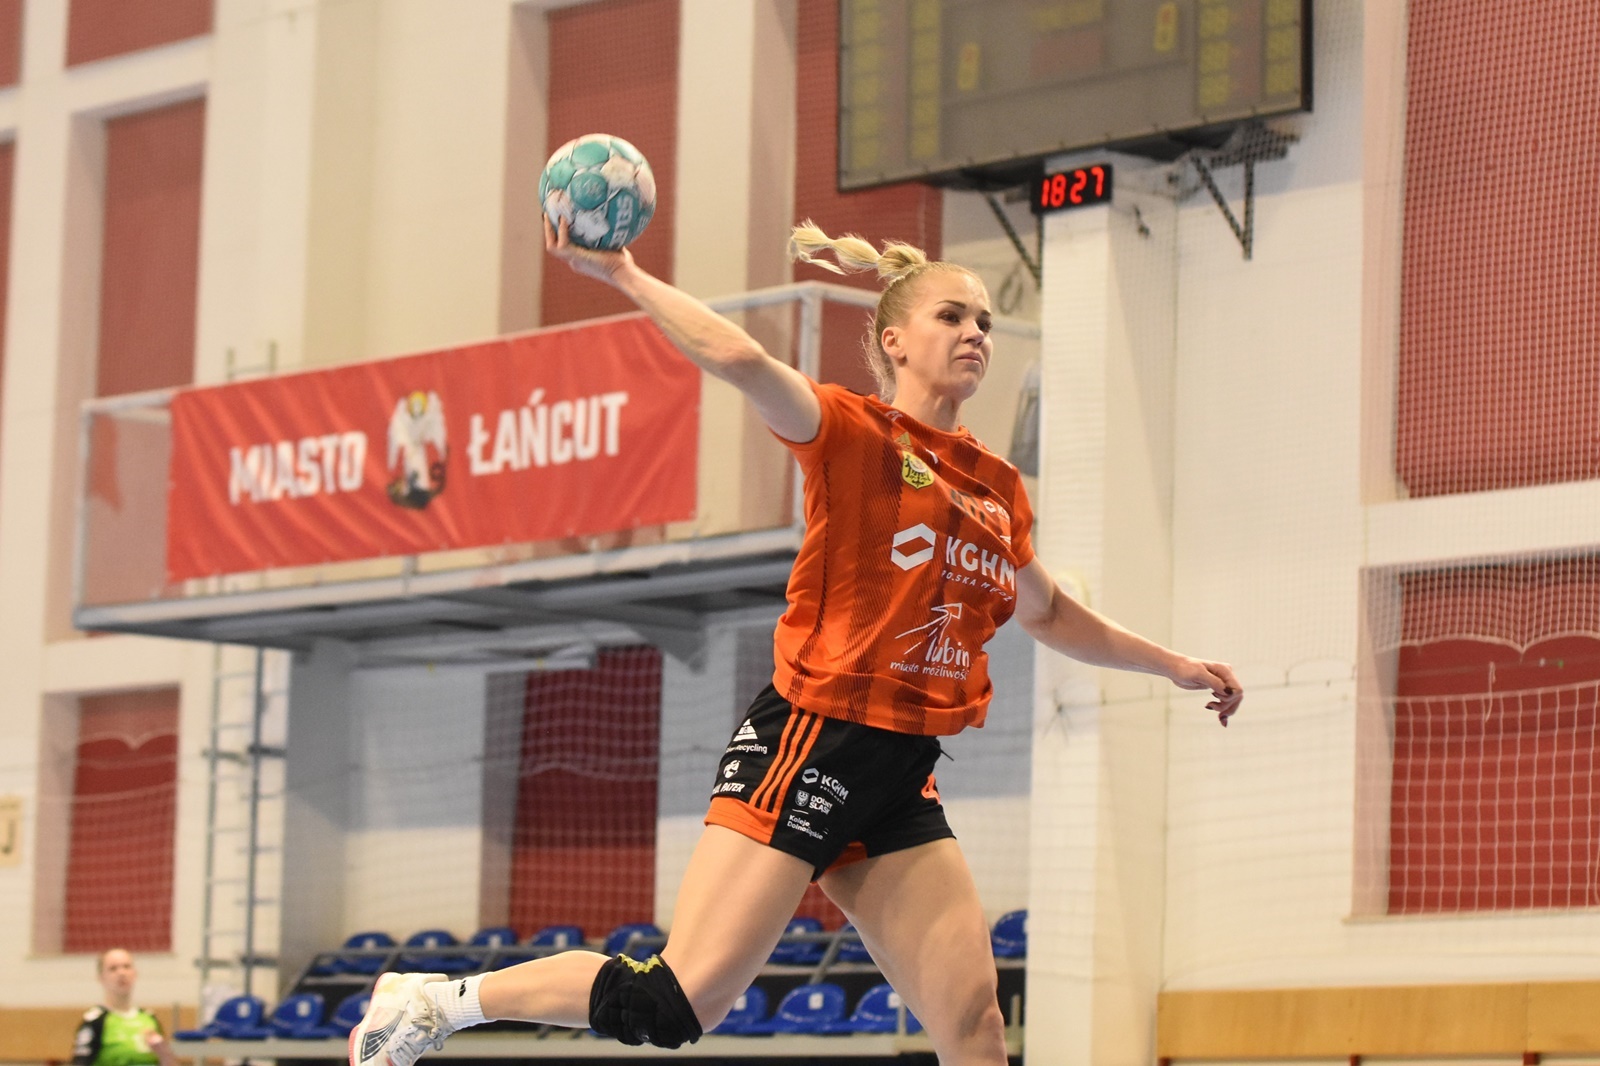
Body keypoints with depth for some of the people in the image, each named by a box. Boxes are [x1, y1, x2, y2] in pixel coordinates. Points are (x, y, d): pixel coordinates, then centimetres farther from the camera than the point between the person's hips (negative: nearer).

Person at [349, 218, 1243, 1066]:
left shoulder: (1000, 491, 15)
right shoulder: (854, 432, -5)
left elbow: (1048, 613, 34)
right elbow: (739, 358, -24)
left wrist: (1173, 665, 35)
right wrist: (624, 276, -26)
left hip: (901, 780, 7)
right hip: (809, 745, -7)